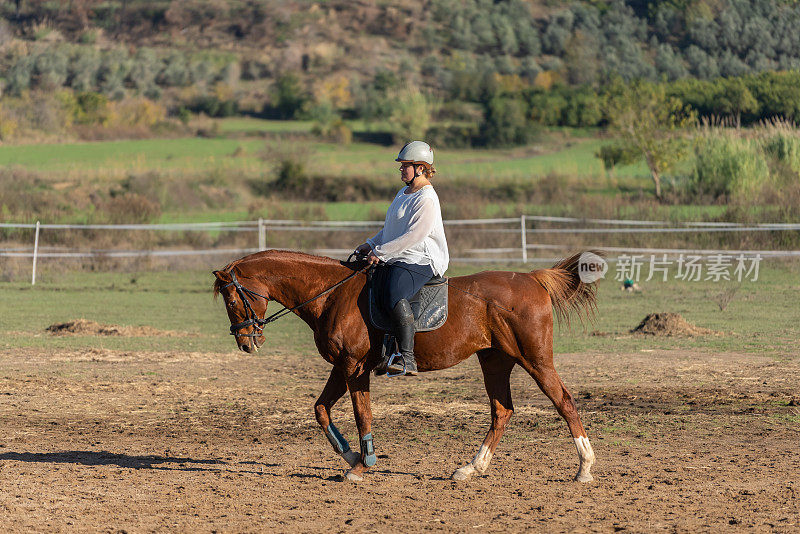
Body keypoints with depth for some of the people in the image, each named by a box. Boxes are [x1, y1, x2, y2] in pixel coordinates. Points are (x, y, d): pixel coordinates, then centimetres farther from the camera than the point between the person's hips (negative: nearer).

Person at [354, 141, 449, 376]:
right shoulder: (404, 193, 20)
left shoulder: (426, 200, -13)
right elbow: (389, 230, 30)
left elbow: (414, 236, -22)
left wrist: (380, 252, -19)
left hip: (419, 261, -11)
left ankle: (407, 357, -38)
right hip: (396, 260, 11)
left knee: (394, 296, -34)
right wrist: (371, 245, 15)